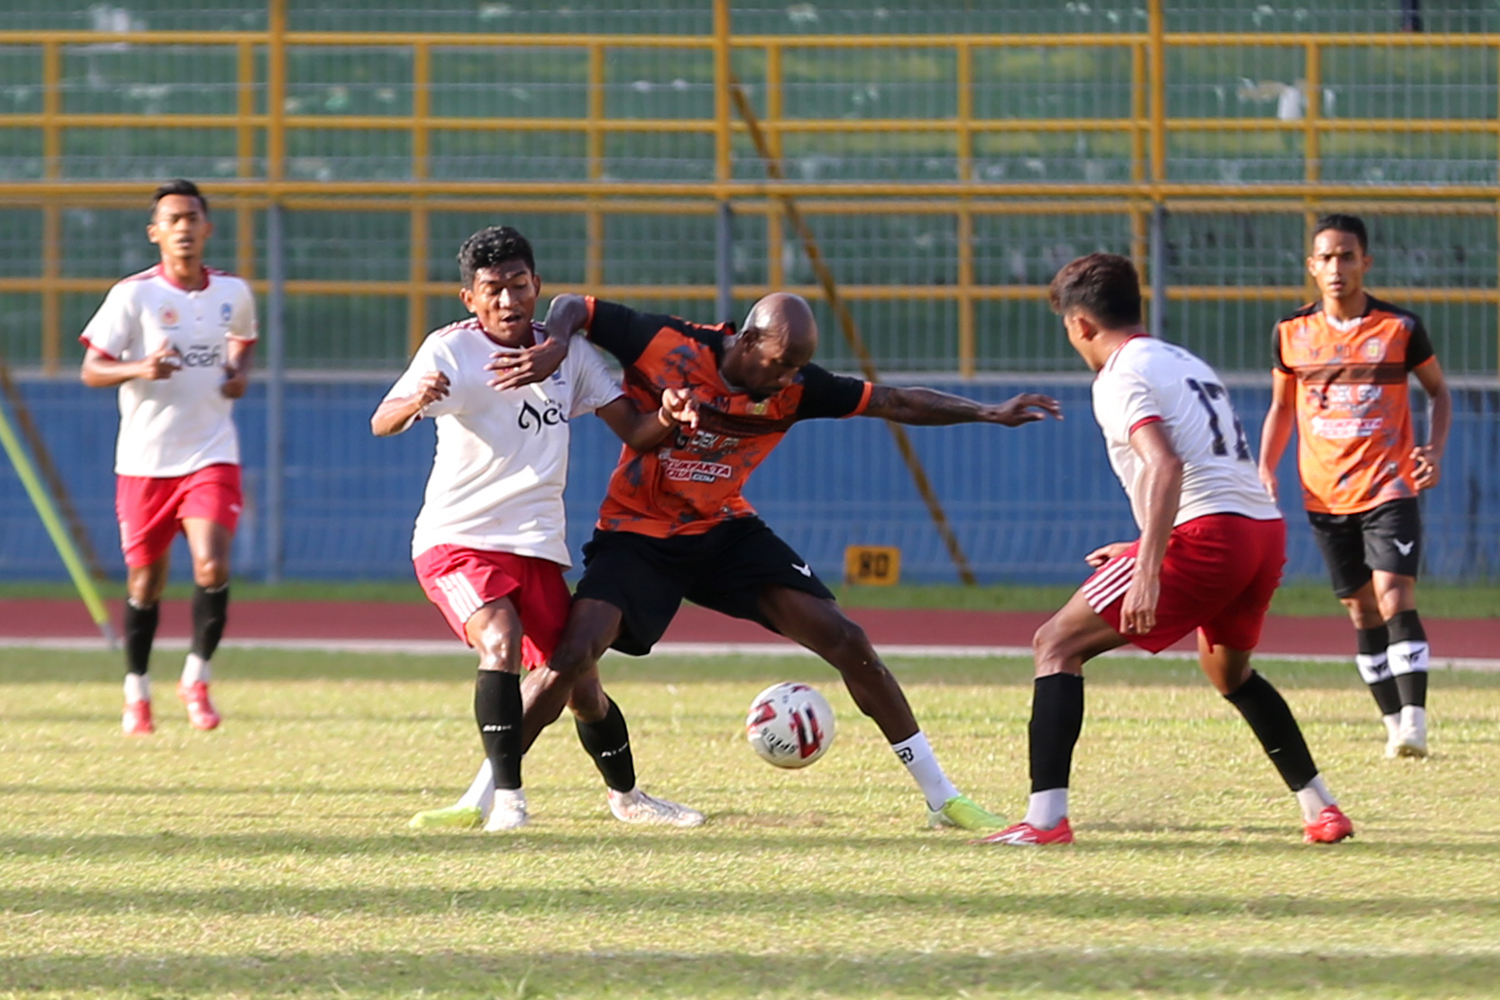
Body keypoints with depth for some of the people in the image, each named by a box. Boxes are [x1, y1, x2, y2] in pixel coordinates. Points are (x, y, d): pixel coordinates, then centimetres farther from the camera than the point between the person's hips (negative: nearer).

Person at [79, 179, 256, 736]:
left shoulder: (232, 293, 4)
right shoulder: (133, 296, -7)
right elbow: (91, 370, -7)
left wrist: (240, 373, 4)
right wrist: (140, 369, -26)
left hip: (211, 456, 1)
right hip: (145, 459, -1)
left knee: (213, 568, -17)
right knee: (145, 581, 7)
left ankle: (196, 679, 3)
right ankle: (136, 691, 27)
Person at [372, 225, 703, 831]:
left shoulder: (567, 351, 5)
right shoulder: (451, 351, -9)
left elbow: (635, 432, 8)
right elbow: (381, 424, -22)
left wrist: (667, 416, -16)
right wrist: (415, 400, -45)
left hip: (538, 546, 4)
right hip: (456, 539, -4)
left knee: (581, 684, 8)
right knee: (501, 642, -29)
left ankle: (626, 796, 31)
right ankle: (506, 799, -27)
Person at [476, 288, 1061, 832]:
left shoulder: (795, 390, -10)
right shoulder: (665, 347, -20)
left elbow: (895, 403, -4)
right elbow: (571, 307, -11)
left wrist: (988, 413, -12)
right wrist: (556, 346, -34)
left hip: (726, 530, 4)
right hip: (637, 534, -3)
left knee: (845, 640, -5)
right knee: (572, 657, -25)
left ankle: (942, 799, 4)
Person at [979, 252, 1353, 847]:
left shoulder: (1121, 378, -2)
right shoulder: (1187, 365, 26)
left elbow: (1166, 467, -18)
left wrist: (1147, 572, -25)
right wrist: (1144, 551, 40)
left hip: (1206, 532, -8)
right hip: (1267, 530, 8)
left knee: (1057, 644, -2)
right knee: (1228, 668, 35)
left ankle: (1045, 819, -14)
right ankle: (1321, 809, 32)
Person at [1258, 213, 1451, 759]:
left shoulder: (1400, 327, -3)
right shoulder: (1291, 333, 4)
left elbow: (1438, 391, 10)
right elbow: (1281, 407, 16)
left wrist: (1434, 450, -6)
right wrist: (1266, 469, 3)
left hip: (1389, 487, -3)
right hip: (1325, 496, 3)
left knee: (1394, 595, -17)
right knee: (1362, 610, 6)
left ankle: (1415, 720, -21)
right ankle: (1394, 721, 13)